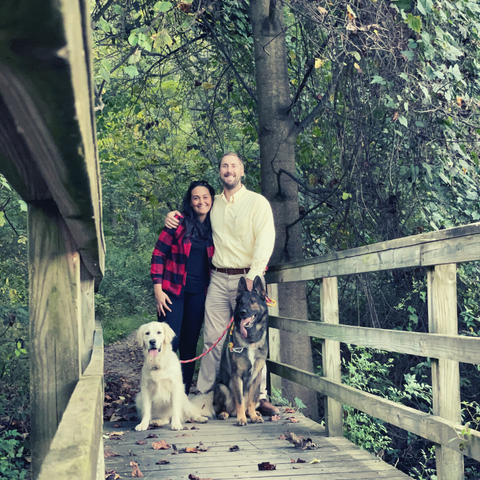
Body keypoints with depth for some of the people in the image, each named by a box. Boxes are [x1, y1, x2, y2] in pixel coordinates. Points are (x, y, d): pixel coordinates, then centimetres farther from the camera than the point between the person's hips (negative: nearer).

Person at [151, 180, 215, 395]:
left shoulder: (214, 228, 6)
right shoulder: (179, 223, -5)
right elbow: (158, 254, -4)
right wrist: (158, 290, -9)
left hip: (198, 294, 4)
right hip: (173, 291, -4)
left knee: (190, 345, 8)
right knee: (169, 343, -9)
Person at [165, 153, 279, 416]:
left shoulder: (257, 202, 0)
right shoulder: (213, 204, 14)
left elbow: (265, 241, -9)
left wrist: (253, 275, -19)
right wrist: (173, 214, 10)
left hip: (246, 278, -4)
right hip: (218, 278, 4)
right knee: (212, 339, 1)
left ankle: (259, 396, 2)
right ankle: (205, 395, 5)